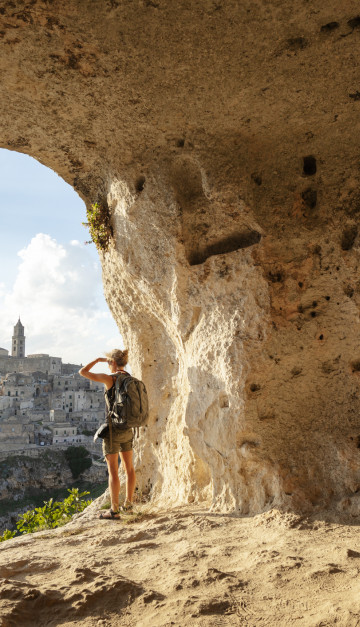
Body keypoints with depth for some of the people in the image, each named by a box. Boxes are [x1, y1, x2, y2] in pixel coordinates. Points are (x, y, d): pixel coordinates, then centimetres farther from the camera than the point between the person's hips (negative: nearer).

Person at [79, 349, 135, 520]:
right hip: (127, 430, 7)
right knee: (129, 468, 15)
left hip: (113, 429, -7)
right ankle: (128, 504, 26)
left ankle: (114, 510, 5)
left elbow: (82, 372, -9)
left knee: (113, 470, 0)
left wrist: (98, 359, 4)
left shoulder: (109, 378, -14)